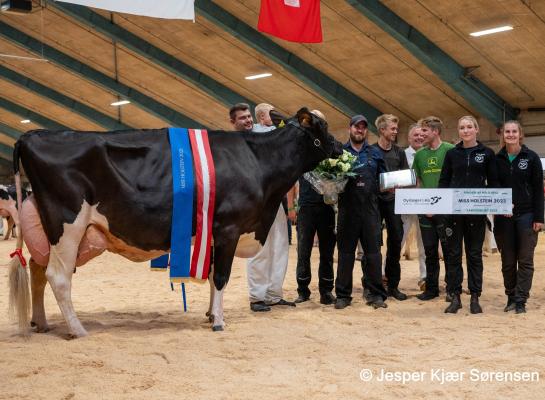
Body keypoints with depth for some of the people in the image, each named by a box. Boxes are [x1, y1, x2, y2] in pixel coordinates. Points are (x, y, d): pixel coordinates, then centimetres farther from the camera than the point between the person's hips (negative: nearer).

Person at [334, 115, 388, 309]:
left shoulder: (375, 153, 13)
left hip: (370, 208, 1)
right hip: (347, 208, -1)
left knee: (373, 252, 2)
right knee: (345, 252, 4)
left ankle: (376, 293, 11)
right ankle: (343, 295, 10)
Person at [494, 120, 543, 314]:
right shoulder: (497, 159, 6)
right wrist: (496, 207, -3)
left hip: (526, 215, -2)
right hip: (503, 216, 2)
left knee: (525, 260, 0)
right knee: (507, 260, 6)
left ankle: (520, 300, 3)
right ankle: (511, 297, 16)